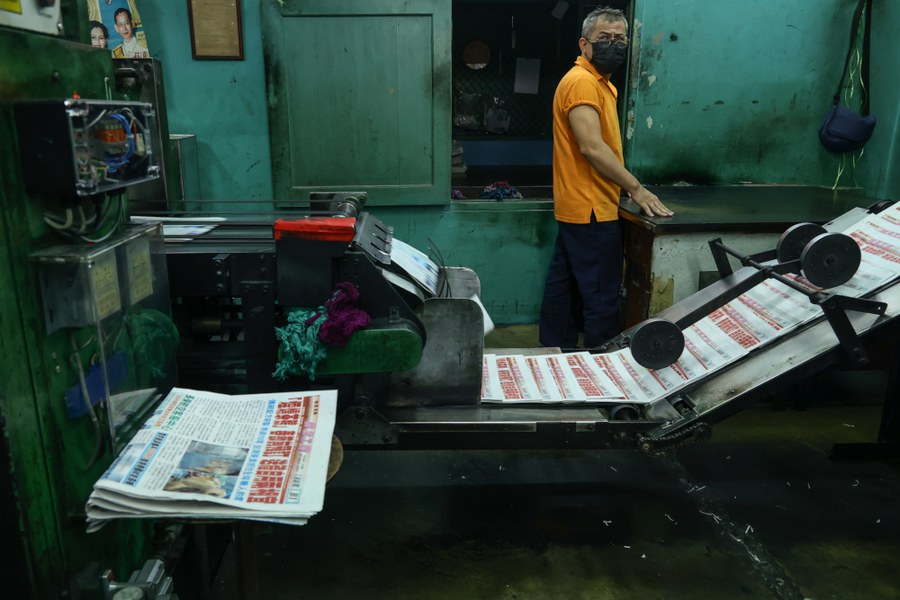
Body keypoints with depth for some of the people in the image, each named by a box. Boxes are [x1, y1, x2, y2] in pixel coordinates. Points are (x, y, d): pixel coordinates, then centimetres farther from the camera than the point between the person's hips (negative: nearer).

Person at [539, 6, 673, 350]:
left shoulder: (601, 83, 18)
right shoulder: (581, 81, -14)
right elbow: (592, 147, -24)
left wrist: (626, 185, 6)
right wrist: (636, 189, -21)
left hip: (578, 208, 10)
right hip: (592, 211, -10)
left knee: (563, 286, 15)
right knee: (602, 298, -3)